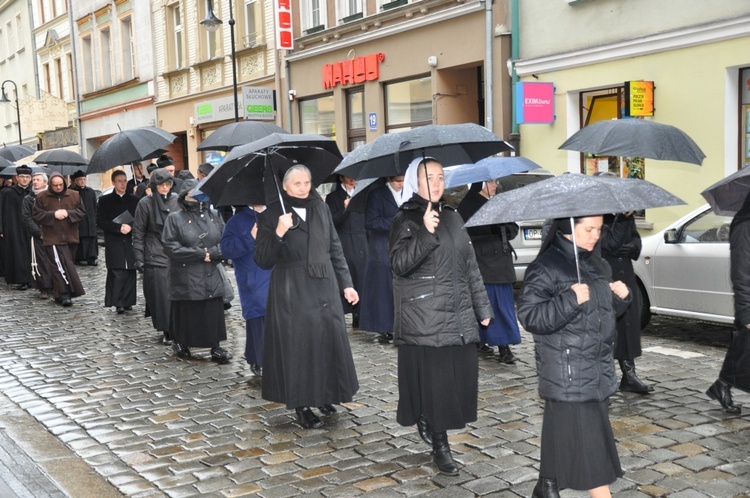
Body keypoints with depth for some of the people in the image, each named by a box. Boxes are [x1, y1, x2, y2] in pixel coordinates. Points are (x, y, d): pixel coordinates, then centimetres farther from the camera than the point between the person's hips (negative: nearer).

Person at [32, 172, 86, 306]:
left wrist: (68, 213, -13)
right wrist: (53, 215, -15)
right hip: (53, 238, -3)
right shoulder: (42, 197, 0)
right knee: (60, 265, -13)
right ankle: (65, 294, -13)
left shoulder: (74, 195, 5)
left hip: (70, 237, 3)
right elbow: (36, 214, -2)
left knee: (66, 264, 12)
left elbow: (82, 212, 5)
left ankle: (59, 294, 27)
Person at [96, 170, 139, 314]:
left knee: (130, 272, 0)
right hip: (114, 244, -2)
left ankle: (128, 302, 9)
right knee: (117, 273, -9)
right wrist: (119, 228, -12)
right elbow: (100, 221, 0)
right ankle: (118, 303, -5)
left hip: (131, 242, 2)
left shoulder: (134, 200, 11)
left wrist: (130, 227, -11)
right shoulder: (105, 200, 8)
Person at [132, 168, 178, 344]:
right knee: (161, 295, -2)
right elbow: (138, 233, 1)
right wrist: (139, 258, -4)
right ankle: (166, 330, 9)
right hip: (156, 258, -2)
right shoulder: (145, 203, 0)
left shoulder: (177, 201, 7)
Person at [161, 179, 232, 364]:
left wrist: (212, 253, -13)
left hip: (211, 276, 3)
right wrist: (200, 254, -13)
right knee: (186, 312, 3)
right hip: (185, 277, -2)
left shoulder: (214, 216, 9)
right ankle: (180, 343, 23)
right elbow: (170, 247, -9)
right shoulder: (175, 218, 0)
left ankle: (215, 347, 7)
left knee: (213, 312, -1)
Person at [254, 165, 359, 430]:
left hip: (324, 288, 4)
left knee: (328, 341, 7)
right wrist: (279, 233, -24)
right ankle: (302, 406, 12)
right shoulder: (271, 216, -5)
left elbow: (335, 248, 13)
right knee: (297, 346, -1)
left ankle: (324, 395, 25)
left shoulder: (321, 209, 7)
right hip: (291, 293, -4)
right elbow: (262, 260, -9)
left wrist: (345, 284, 10)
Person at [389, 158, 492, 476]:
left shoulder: (452, 217, 15)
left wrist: (482, 307, 18)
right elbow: (399, 263, -18)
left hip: (459, 317, 6)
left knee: (459, 377, 6)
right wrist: (426, 233, -29)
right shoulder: (405, 220, -3)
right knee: (433, 381, -3)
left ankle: (429, 420, 31)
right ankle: (440, 446, 12)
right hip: (424, 320, -6)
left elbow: (470, 266, 18)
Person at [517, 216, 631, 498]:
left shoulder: (598, 265, 13)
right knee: (585, 438, -6)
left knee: (563, 433, 16)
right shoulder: (546, 267, -12)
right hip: (567, 374, -8)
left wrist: (621, 298, 4)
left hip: (598, 368, 8)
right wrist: (570, 300, -26)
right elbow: (529, 316, -18)